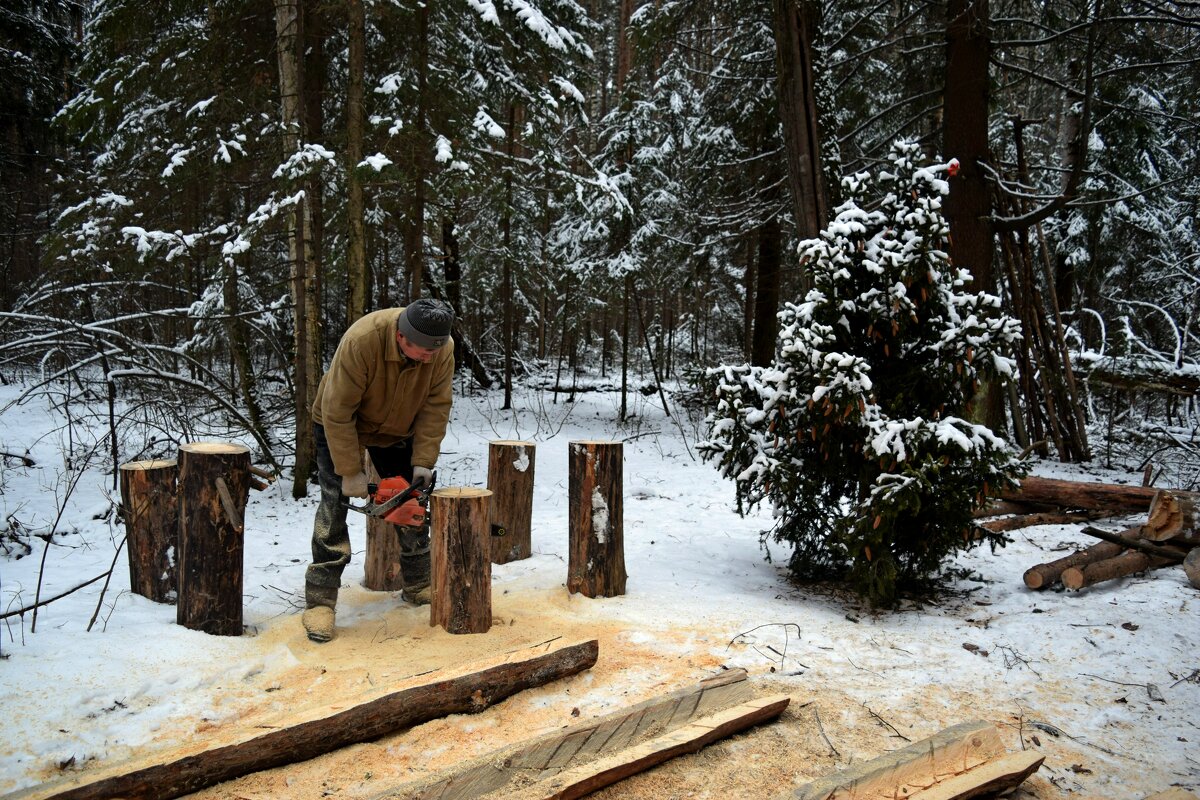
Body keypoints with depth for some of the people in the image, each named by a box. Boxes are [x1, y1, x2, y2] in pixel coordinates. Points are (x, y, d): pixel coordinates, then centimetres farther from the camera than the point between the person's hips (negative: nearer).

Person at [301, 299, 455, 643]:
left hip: (398, 431, 5)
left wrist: (423, 462, -24)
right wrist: (350, 472, -29)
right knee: (335, 503, -12)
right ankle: (320, 602, -9)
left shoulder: (442, 347, -26)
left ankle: (418, 586, 19)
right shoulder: (361, 340, -40)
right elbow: (337, 410, -33)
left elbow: (436, 406, -19)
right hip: (339, 427, -4)